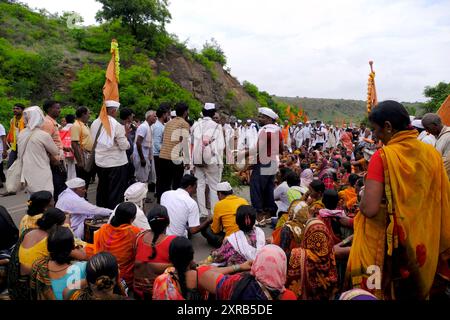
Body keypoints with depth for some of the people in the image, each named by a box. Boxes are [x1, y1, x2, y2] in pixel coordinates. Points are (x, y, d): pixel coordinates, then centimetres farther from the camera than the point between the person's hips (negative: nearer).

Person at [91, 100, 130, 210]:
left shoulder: (95, 123, 2)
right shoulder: (117, 125, -17)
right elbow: (124, 146, -15)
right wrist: (125, 136, 2)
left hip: (100, 162, 7)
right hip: (116, 163, -6)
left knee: (102, 189, 18)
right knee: (116, 192, 2)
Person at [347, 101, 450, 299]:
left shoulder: (383, 156, -19)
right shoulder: (432, 154, -3)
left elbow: (369, 208, -26)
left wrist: (364, 197, -4)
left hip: (387, 245, -5)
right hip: (424, 246, 5)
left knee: (379, 292, 15)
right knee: (416, 289, 25)